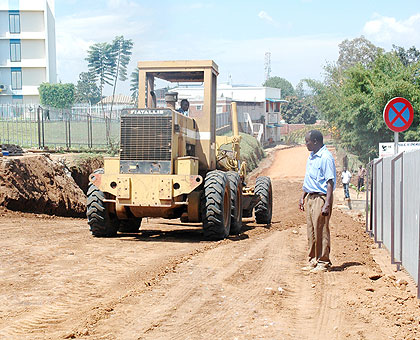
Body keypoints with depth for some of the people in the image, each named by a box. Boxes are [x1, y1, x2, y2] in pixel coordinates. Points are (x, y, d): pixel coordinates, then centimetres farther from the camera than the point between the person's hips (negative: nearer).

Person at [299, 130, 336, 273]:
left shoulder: (326, 157, -13)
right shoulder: (311, 156, 15)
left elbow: (330, 182, -17)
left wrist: (327, 204, -22)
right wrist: (302, 197, 21)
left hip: (321, 198, -9)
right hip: (310, 197, 9)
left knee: (321, 230, -4)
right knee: (311, 230, 12)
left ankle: (323, 262, 5)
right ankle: (313, 260, 21)